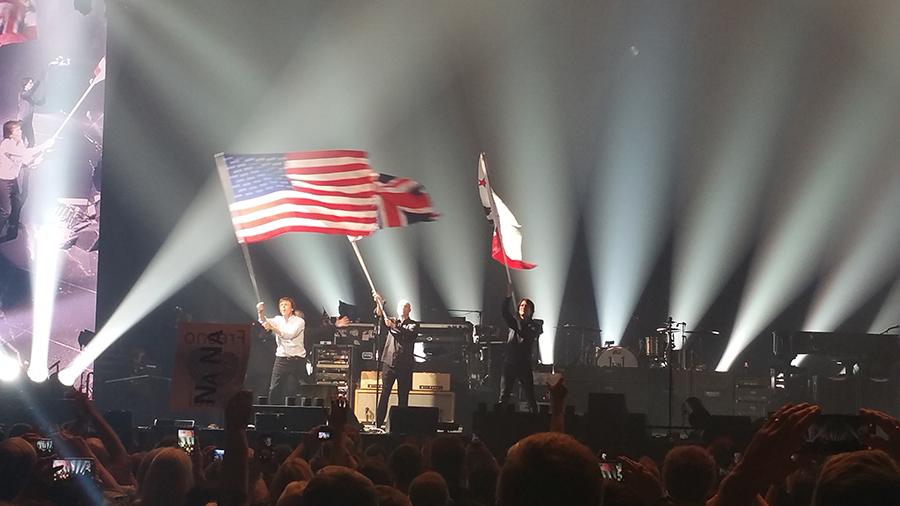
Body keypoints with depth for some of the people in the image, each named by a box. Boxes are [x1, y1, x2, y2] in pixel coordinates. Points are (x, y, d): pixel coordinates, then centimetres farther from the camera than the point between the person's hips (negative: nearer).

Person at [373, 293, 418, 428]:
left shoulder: (414, 324, 8)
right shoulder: (392, 321, 17)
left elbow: (408, 334, -12)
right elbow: (380, 316, 0)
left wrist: (393, 326, -22)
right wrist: (379, 303, -17)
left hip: (404, 365, -1)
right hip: (389, 362, 1)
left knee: (403, 396, 0)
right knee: (384, 394, -5)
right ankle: (378, 422, -6)